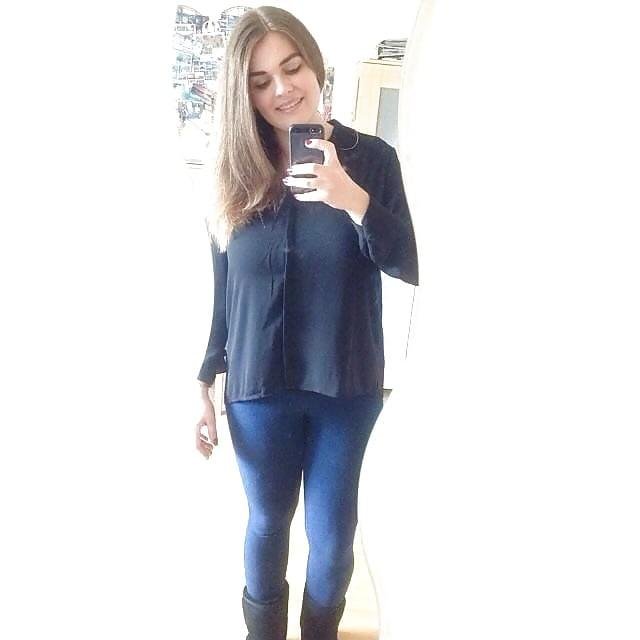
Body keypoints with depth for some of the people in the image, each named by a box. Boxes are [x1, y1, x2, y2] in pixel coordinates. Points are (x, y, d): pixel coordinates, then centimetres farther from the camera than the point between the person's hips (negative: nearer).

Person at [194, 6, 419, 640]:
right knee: (267, 521, 18)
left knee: (332, 532, 13)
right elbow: (223, 294, 4)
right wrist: (205, 386, 5)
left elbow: (411, 267, -8)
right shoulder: (235, 177, 0)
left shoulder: (370, 157, -4)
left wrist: (353, 201, -24)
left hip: (347, 388, -1)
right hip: (259, 389, 1)